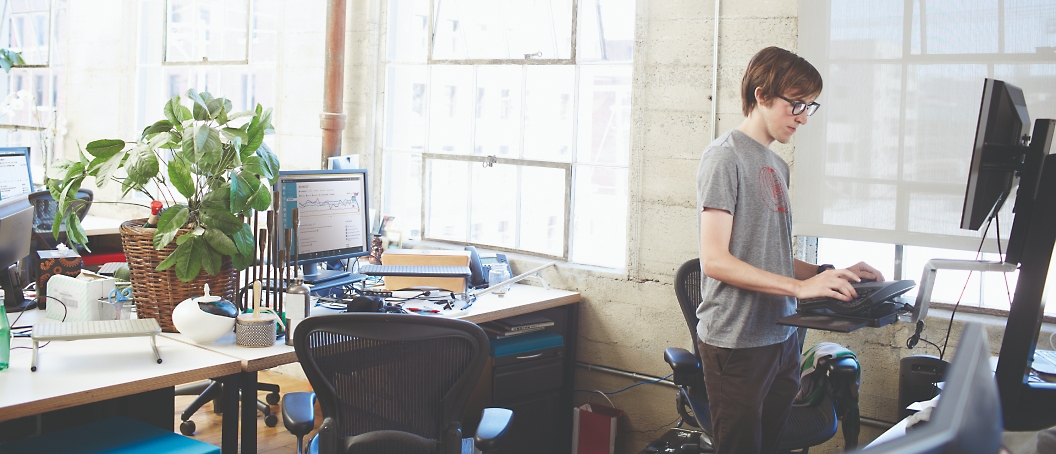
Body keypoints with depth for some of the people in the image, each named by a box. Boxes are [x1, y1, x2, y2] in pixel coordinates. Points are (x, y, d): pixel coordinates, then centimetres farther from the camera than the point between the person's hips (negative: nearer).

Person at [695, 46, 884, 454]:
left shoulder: (777, 167, 15)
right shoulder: (725, 156, -10)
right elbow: (715, 260, -18)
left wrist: (830, 274, 1)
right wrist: (801, 285, -23)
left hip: (782, 339, 8)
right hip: (737, 343, -8)